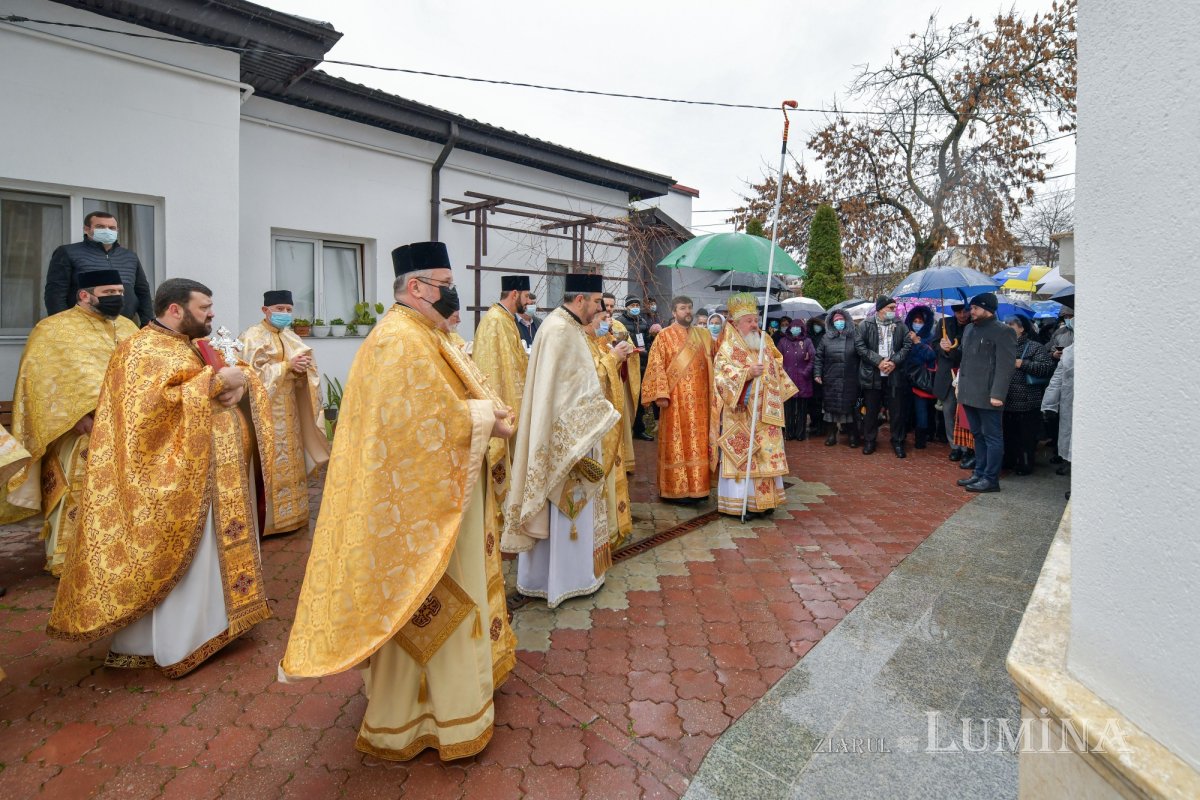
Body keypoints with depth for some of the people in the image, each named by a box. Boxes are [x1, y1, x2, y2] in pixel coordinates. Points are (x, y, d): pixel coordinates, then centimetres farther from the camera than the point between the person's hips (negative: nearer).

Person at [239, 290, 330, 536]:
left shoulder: (290, 336, 13)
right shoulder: (252, 337, -7)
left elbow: (302, 377, 13)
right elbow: (253, 373, -16)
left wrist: (303, 367, -9)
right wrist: (287, 366, -19)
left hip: (289, 410, 7)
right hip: (266, 410, -7)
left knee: (290, 463, 11)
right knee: (268, 465, -6)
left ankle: (290, 516, 20)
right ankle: (266, 521, 2)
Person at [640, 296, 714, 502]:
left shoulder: (703, 334, 13)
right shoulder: (664, 336, -2)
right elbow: (657, 366, -9)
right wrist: (661, 394, -17)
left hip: (699, 399, 5)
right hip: (676, 399, -5)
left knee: (698, 443, 9)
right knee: (678, 442, -1)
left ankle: (698, 486, 18)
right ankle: (679, 488, 7)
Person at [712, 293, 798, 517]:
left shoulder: (764, 344, 12)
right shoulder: (728, 349, -8)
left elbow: (776, 372, 22)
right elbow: (722, 376, -20)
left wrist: (779, 396, 16)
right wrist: (748, 373, -28)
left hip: (765, 415, 7)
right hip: (741, 414, -7)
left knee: (766, 455, 10)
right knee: (741, 455, -3)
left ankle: (762, 500, 22)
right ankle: (737, 503, 5)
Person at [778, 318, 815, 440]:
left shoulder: (807, 341, 9)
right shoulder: (783, 341, 12)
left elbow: (813, 357, 1)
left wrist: (807, 372, -8)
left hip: (803, 380, 0)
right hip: (787, 379, 0)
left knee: (802, 408, 3)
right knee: (788, 408, 1)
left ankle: (800, 433, 10)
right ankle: (789, 432, 9)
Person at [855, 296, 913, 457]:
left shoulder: (901, 325, 5)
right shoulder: (866, 325, -2)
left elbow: (907, 345, 1)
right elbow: (859, 345, -9)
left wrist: (894, 361, -14)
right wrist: (878, 361, -15)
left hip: (895, 376, 2)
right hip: (872, 376, -1)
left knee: (897, 411, 6)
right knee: (871, 410, 9)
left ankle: (898, 442, 19)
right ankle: (869, 441, 22)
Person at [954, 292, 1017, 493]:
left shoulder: (1003, 331, -9)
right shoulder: (969, 329, 16)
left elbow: (1005, 366, -15)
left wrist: (997, 394, -21)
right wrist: (960, 384, 17)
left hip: (988, 396, -8)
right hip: (970, 393, 8)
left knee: (992, 437, 0)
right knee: (978, 435, 16)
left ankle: (991, 479, 6)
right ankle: (979, 473, 25)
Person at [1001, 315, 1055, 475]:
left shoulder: (1035, 347, -4)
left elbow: (1048, 366, -15)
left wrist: (1023, 364, -18)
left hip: (1026, 403, -6)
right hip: (1006, 402, 6)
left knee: (1025, 436, 3)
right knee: (1008, 434, 15)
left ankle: (1024, 465, 13)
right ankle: (1008, 461, 27)